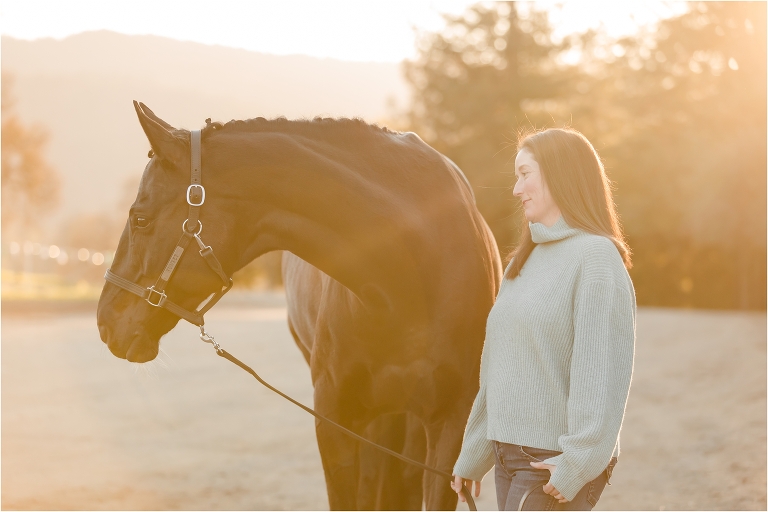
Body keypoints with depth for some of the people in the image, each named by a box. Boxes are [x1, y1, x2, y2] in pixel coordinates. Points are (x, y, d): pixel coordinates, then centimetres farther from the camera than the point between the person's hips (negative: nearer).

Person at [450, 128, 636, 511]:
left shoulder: (596, 256, -11)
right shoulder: (524, 260, 15)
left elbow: (602, 373, -18)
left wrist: (576, 467, -21)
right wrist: (471, 458, 20)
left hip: (554, 462, -8)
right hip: (508, 452, 8)